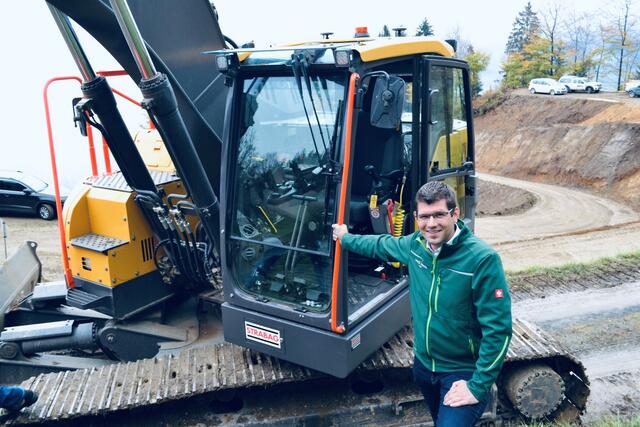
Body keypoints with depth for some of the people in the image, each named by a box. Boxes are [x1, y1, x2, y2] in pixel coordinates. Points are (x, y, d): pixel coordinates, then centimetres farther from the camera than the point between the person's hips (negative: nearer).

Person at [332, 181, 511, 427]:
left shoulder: (482, 259, -25)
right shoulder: (415, 244, -8)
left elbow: (498, 329, -23)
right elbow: (382, 245, 15)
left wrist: (479, 387, -21)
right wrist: (346, 238, 28)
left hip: (463, 373, -6)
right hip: (422, 365, 6)